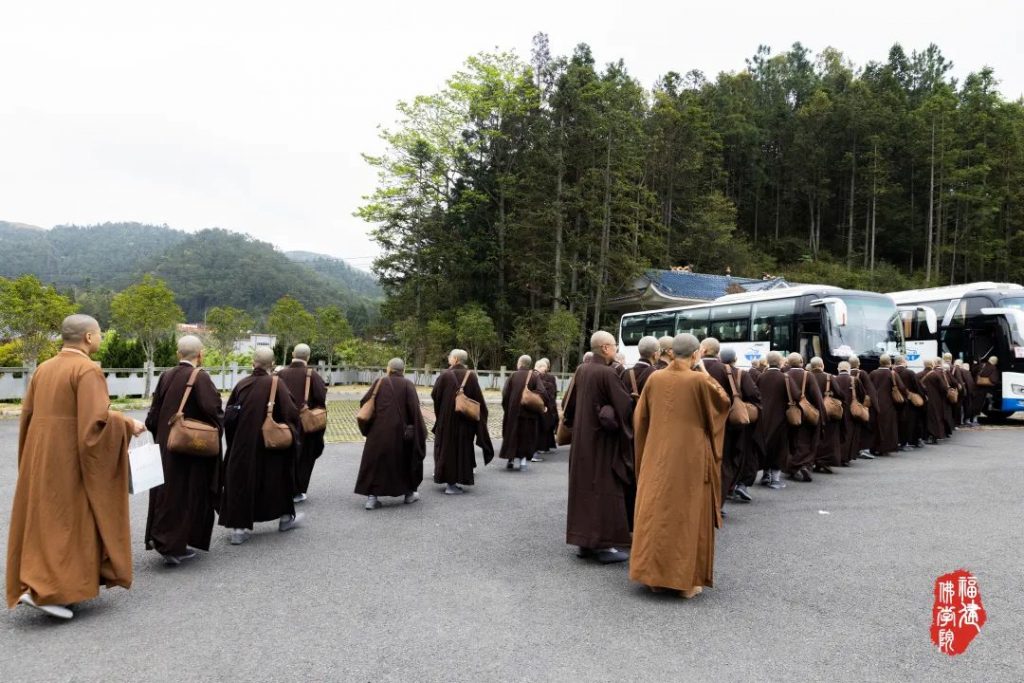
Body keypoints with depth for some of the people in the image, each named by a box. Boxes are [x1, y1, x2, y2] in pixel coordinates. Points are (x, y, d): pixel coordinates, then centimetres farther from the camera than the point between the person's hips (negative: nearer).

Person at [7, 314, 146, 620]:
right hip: (71, 458, -8)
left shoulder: (43, 368, 10)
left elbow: (27, 413, 14)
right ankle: (45, 590, -4)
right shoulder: (87, 370, -15)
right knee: (68, 522, 0)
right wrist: (128, 425, -8)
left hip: (41, 455, 8)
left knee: (44, 519, 16)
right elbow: (97, 418, -23)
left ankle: (34, 583, 24)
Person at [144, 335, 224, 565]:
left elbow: (154, 412, 10)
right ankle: (172, 545, 8)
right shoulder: (200, 377, -15)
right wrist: (218, 429, -4)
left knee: (168, 492, 15)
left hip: (166, 445, 6)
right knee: (186, 493, 5)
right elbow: (212, 410, -23)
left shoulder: (166, 377, 3)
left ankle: (161, 537, 22)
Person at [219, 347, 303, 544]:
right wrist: (292, 433, 5)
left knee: (241, 480, 9)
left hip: (242, 445, 3)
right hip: (270, 445, -2)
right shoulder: (276, 384, -12)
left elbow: (228, 415, 5)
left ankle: (238, 528, 5)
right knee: (277, 476, 16)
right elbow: (291, 413, -15)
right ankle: (286, 517, 30)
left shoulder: (242, 384, 0)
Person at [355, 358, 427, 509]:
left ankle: (372, 497, 0)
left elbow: (364, 402, 0)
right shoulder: (407, 385, -3)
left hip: (379, 431, 1)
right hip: (400, 431, -1)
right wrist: (420, 432, -5)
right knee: (406, 459, 17)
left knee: (376, 461, 8)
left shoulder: (380, 382, 3)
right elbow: (414, 409, -11)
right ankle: (409, 493, 25)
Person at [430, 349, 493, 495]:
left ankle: (449, 481, 15)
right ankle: (456, 480, 10)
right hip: (465, 420, 1)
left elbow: (434, 394, -6)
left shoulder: (445, 375, -10)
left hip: (447, 418, -1)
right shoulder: (471, 376, -5)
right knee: (462, 448, 10)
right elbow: (478, 399, -4)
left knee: (448, 447, 11)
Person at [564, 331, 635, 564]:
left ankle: (585, 541, 19)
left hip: (582, 437, 8)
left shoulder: (581, 370, 5)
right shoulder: (606, 373, -17)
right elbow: (625, 404, -14)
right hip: (603, 439, -8)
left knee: (585, 487, 13)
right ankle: (603, 544, 2)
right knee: (604, 489, -1)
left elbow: (570, 403, 14)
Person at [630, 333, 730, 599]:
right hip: (690, 458, -3)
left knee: (656, 513, 11)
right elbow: (724, 402, 4)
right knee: (689, 516, 7)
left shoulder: (655, 378, 0)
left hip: (657, 456, 4)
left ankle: (654, 574, 18)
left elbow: (640, 418, 7)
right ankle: (687, 579, 12)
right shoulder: (699, 380, -13)